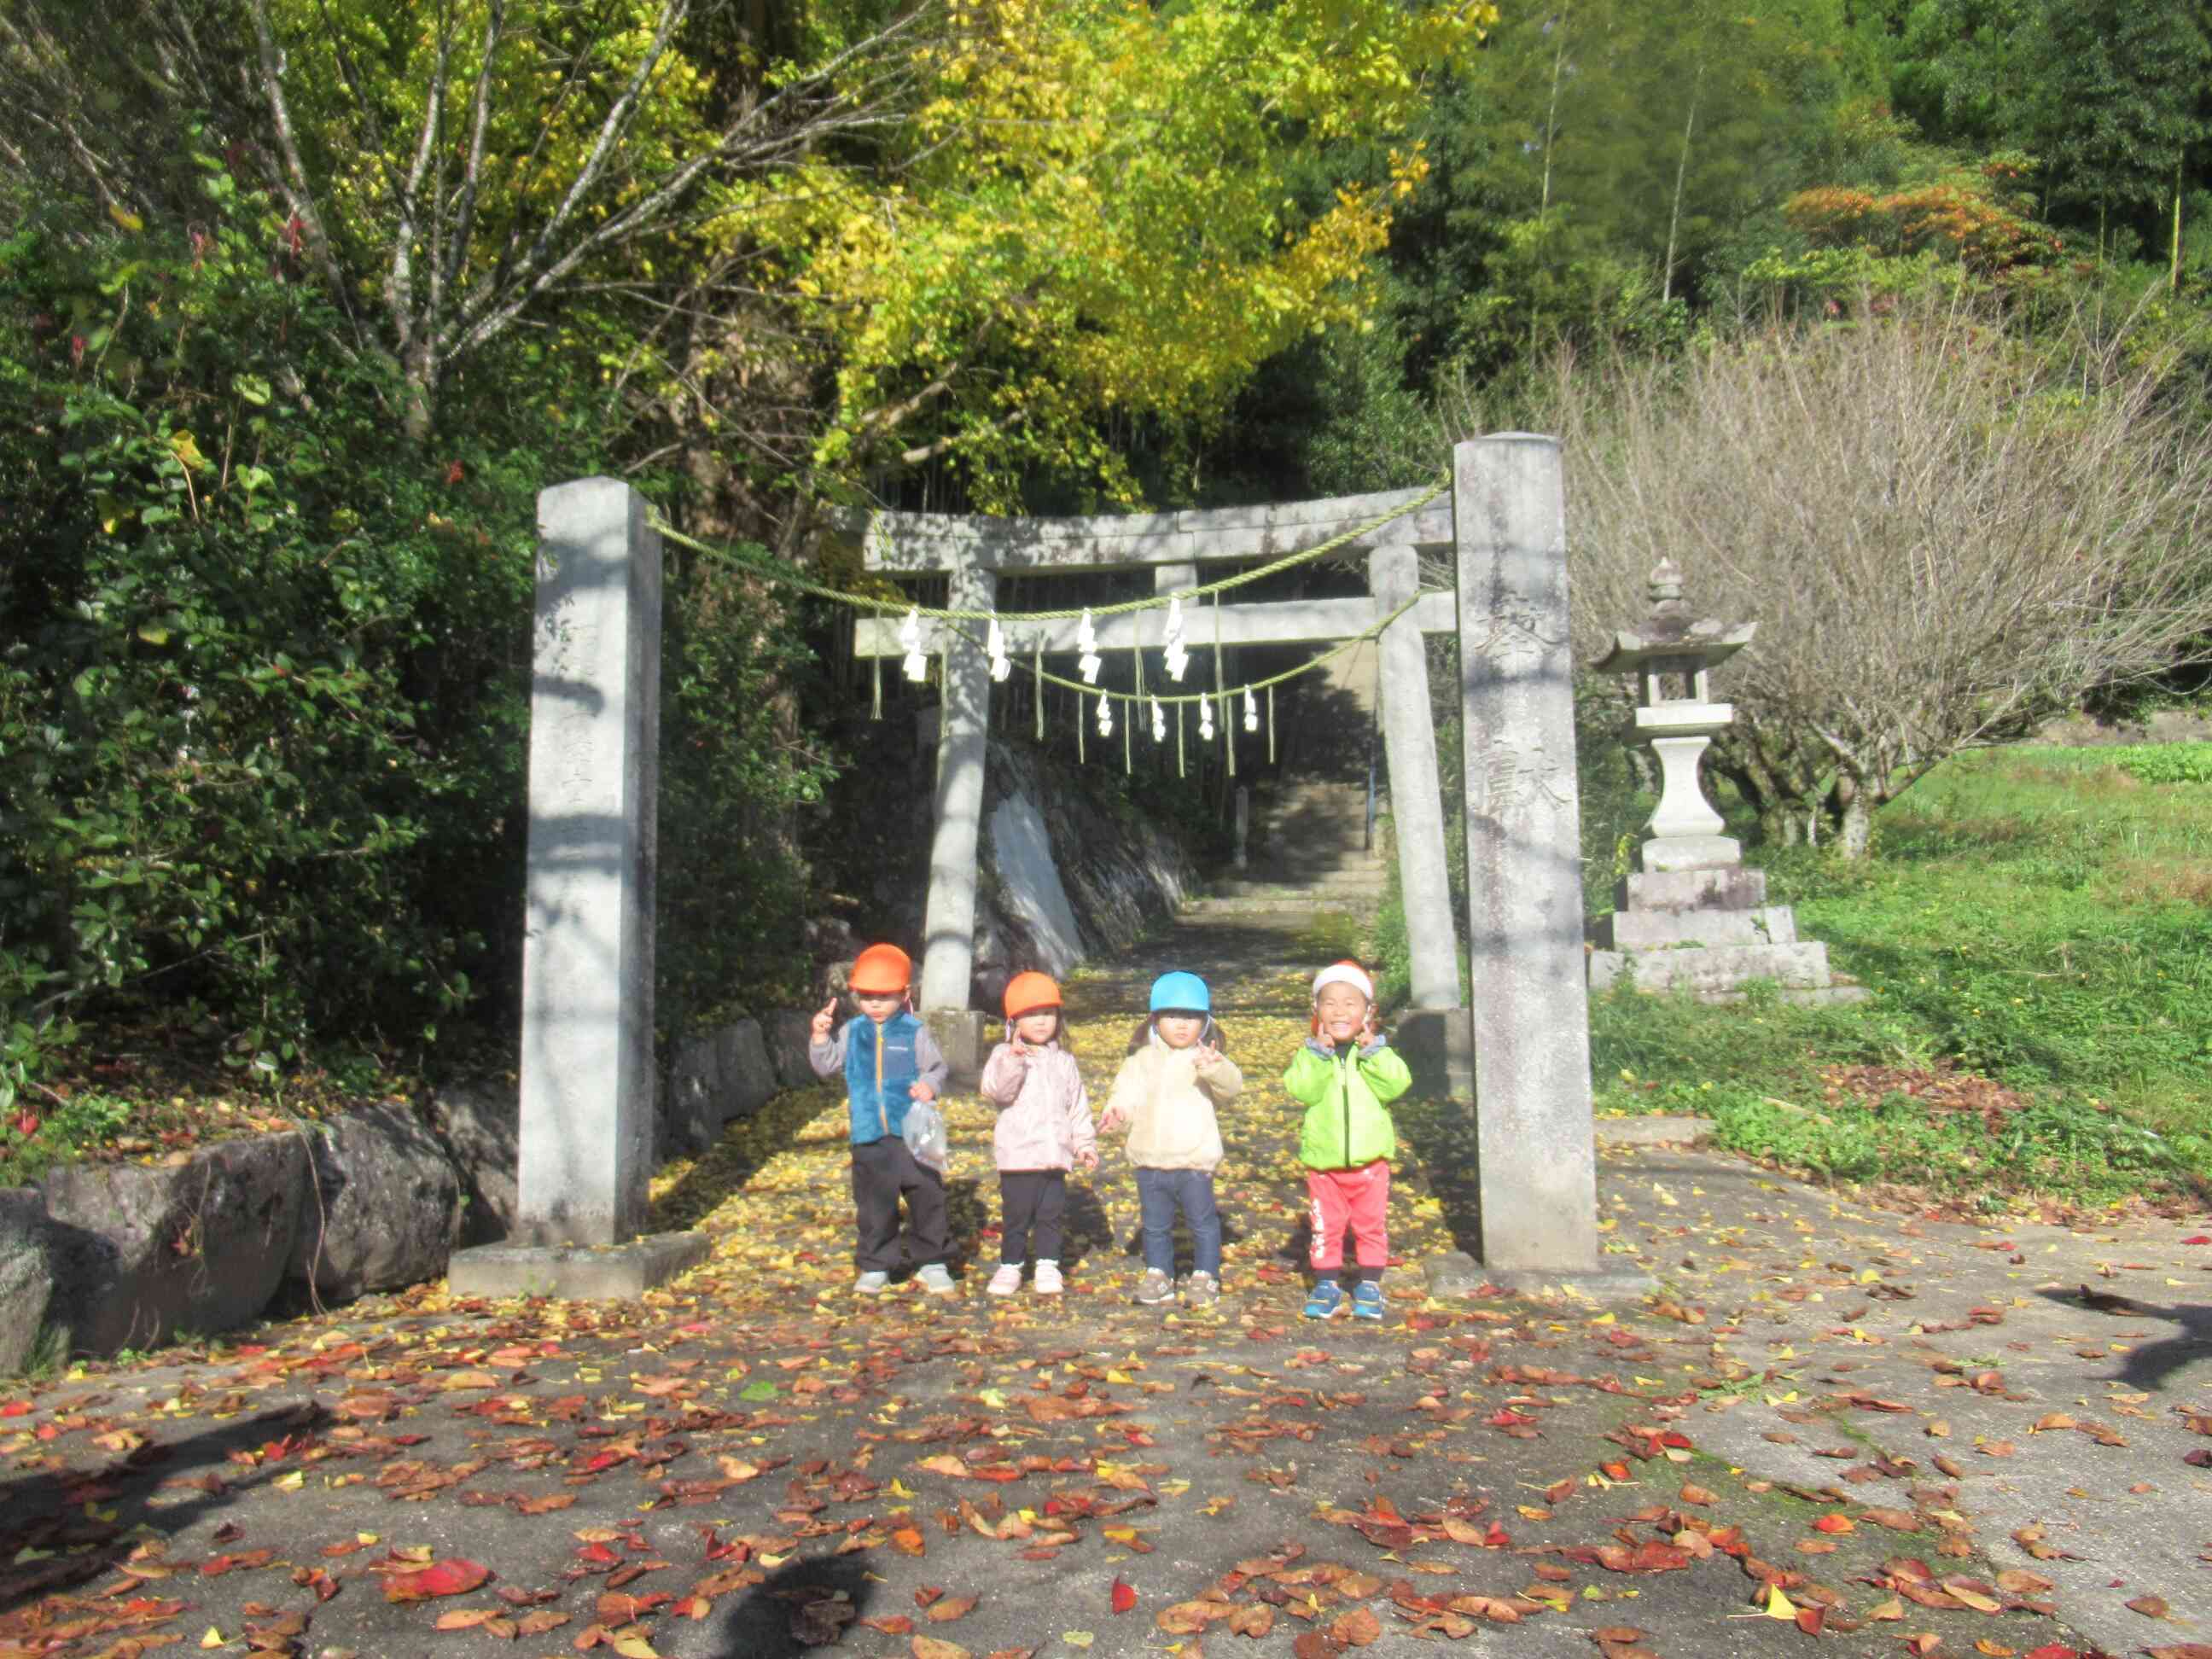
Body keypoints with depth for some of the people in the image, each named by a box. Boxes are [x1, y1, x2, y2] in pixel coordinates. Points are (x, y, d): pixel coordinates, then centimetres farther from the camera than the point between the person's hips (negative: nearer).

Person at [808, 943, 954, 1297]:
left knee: (926, 1197, 4)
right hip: (869, 1136, 2)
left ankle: (933, 1263, 17)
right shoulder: (853, 1031, 7)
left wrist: (930, 1084, -19)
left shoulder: (915, 1032, -1)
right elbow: (826, 1066, 8)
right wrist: (820, 1037, -6)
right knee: (873, 1204, 8)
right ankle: (875, 1267, 19)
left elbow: (937, 1067, 2)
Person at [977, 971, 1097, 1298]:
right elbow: (994, 1090, -20)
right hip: (1017, 1156, -4)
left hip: (1055, 1156, 4)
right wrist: (1014, 1059, -33)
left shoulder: (1064, 1061, 13)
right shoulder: (1004, 1055, -2)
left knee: (1051, 1213, 9)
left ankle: (1048, 1266, 19)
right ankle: (1010, 1266, 15)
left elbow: (1078, 1106, 17)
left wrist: (1085, 1143, 11)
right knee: (1016, 1214, 2)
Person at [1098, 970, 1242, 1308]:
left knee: (1203, 1223, 5)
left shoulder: (1208, 1059, -5)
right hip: (1150, 1163, 3)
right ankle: (1158, 1274, 27)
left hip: (1194, 1162, -3)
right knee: (1155, 1225, 14)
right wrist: (1118, 1109, -23)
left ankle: (1205, 1276, 19)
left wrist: (1212, 1067, -44)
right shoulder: (1143, 1061, 7)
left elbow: (1232, 1085, -22)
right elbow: (1128, 1090, 0)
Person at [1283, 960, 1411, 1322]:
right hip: (1323, 1160, 0)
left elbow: (1393, 1087, -18)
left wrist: (1373, 1050, -23)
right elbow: (1302, 1090, -19)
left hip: (1369, 1159, 0)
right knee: (1325, 1226, 10)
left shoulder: (1378, 1051, -1)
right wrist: (1318, 1054, -27)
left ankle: (1370, 1285, 23)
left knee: (1371, 1224, 10)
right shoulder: (1311, 1053, -3)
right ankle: (1327, 1284, 23)